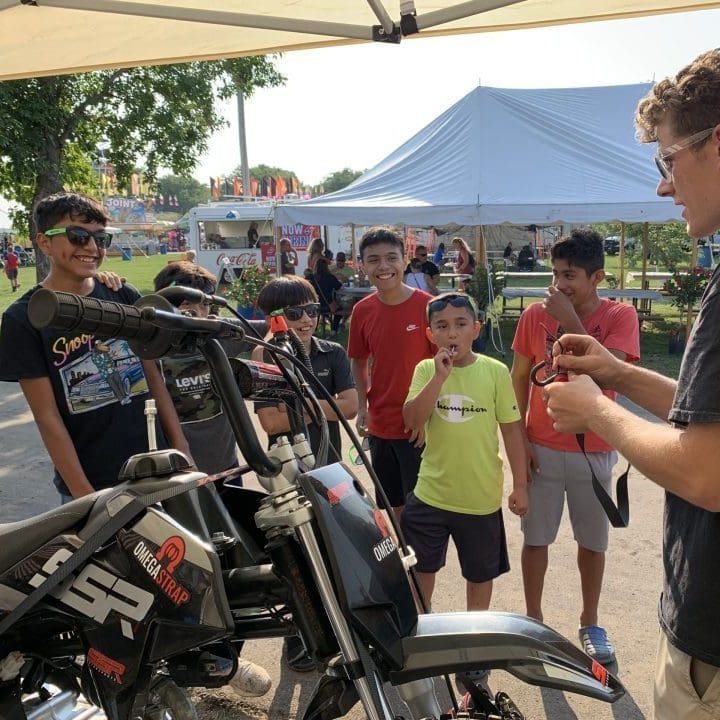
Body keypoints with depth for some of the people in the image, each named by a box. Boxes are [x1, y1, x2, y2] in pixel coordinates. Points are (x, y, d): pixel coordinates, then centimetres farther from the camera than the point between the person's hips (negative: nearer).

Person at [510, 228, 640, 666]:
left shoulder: (620, 316, -8)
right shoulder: (536, 314, -4)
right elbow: (519, 377, 2)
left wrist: (570, 320, -25)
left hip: (594, 450, -1)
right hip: (541, 448, 1)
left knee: (593, 540, 12)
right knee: (536, 538, 10)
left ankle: (591, 625, 31)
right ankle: (534, 620, 28)